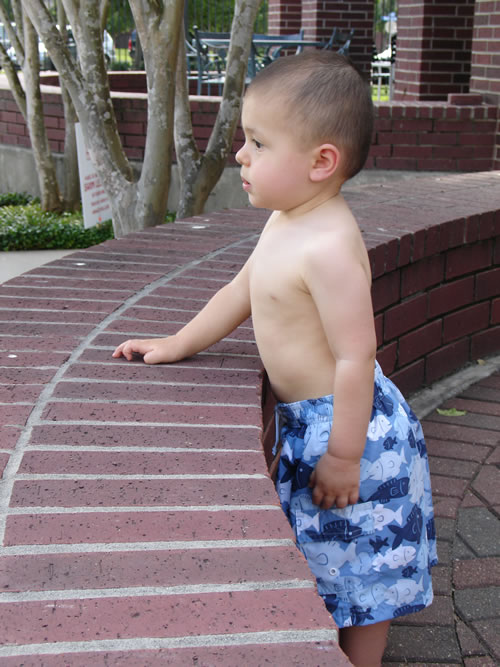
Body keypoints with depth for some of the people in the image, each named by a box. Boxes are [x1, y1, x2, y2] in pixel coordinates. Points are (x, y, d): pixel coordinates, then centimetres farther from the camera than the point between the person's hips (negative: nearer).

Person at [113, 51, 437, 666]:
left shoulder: (329, 246, -28)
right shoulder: (284, 223, 3)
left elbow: (356, 358, -28)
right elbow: (240, 293, 16)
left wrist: (343, 456, -23)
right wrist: (175, 346, 19)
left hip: (347, 425, -10)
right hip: (304, 422, 10)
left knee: (361, 570, 10)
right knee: (329, 561, 26)